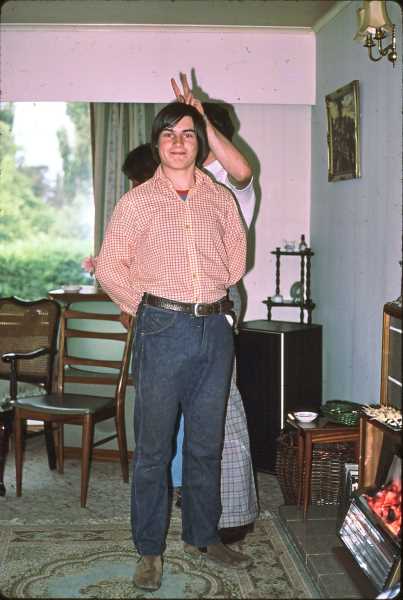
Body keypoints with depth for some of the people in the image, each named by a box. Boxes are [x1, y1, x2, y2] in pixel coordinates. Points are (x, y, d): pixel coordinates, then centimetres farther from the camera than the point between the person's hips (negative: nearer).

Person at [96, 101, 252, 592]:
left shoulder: (221, 199, 10)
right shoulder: (136, 202, 2)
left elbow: (236, 262, 16)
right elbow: (109, 267, 2)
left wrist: (206, 299, 12)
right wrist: (149, 307, 1)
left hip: (215, 329, 3)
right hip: (163, 330, -3)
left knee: (206, 444, 13)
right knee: (154, 448, 3)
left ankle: (202, 537, 29)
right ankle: (149, 550, 16)